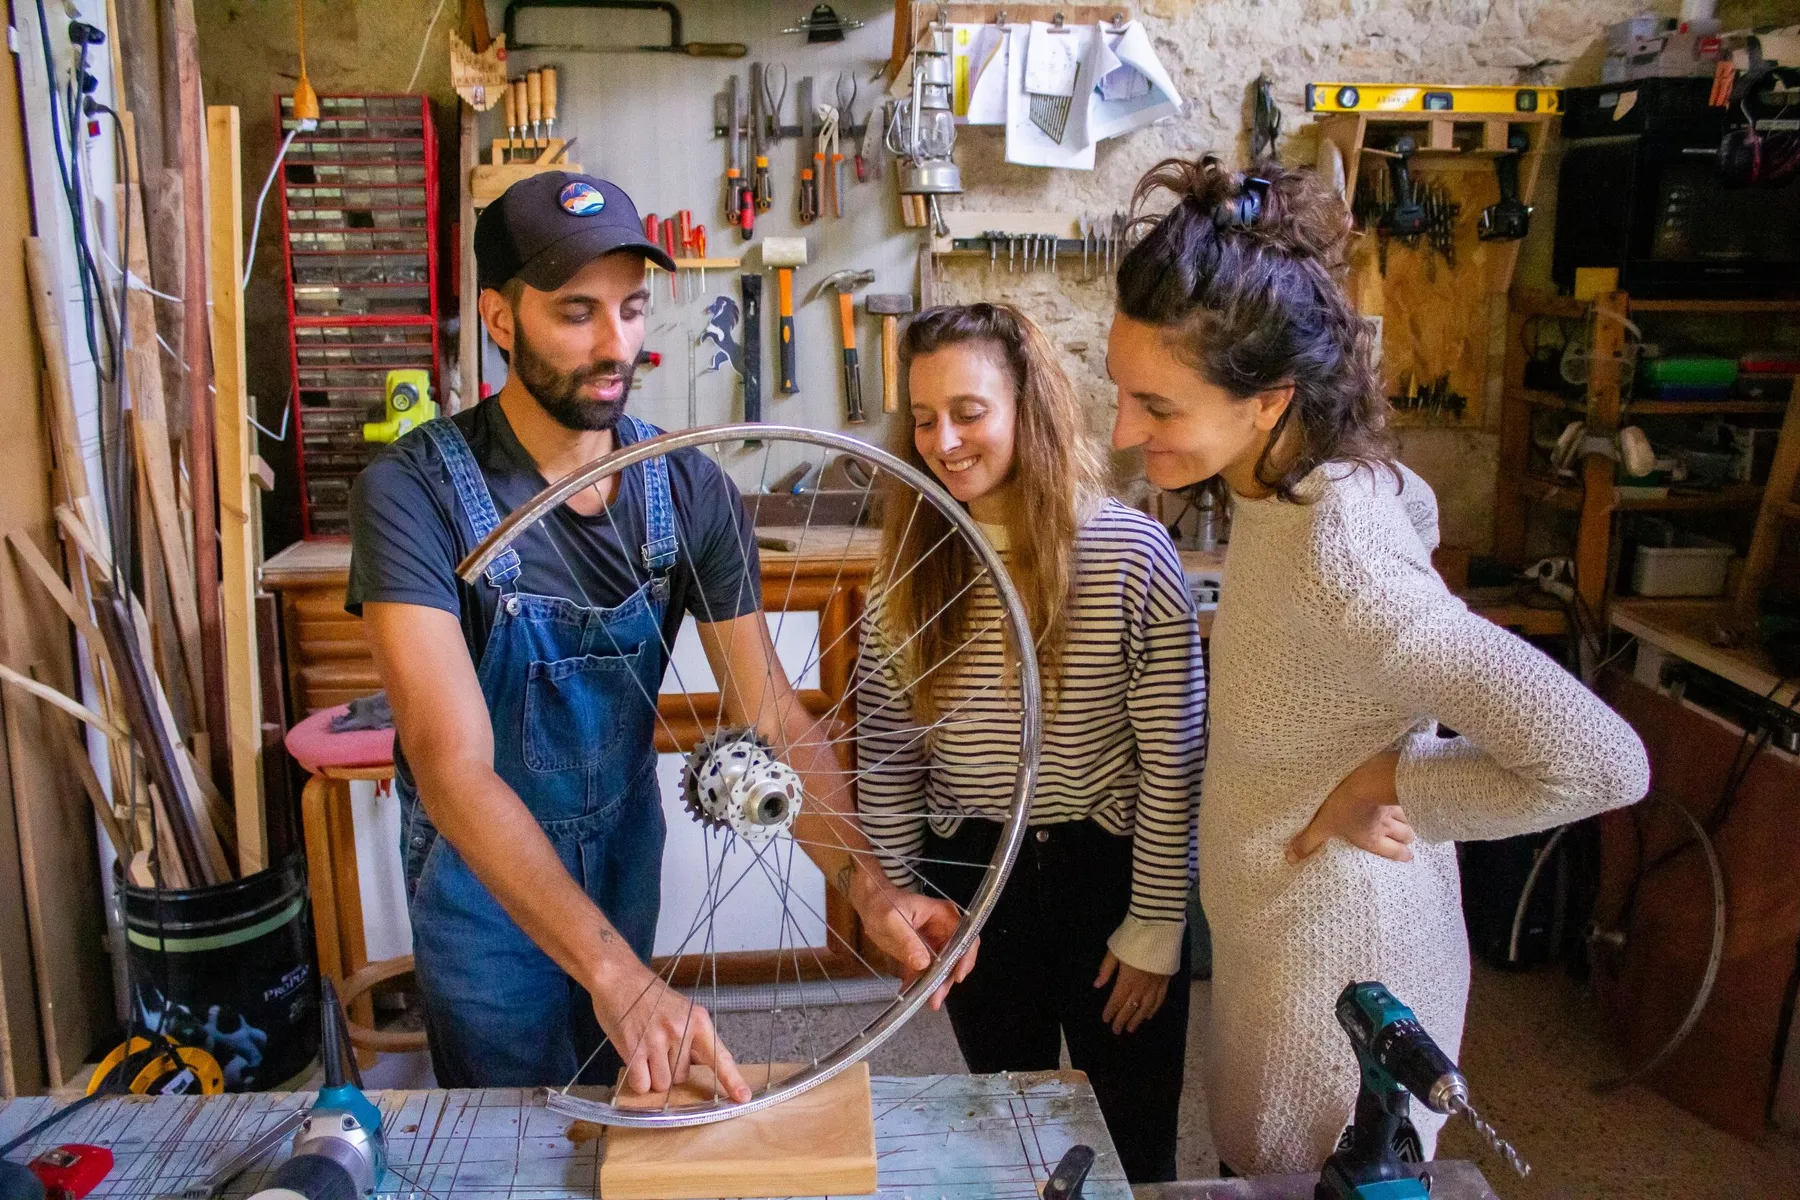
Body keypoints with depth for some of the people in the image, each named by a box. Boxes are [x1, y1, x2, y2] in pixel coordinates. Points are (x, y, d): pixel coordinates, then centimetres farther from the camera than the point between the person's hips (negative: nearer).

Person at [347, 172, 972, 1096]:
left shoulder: (691, 491, -15)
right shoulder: (414, 494, -28)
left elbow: (772, 716, -16)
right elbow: (455, 766, -36)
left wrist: (870, 891, -30)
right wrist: (615, 973, -45)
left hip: (623, 842, 4)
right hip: (483, 876, -4)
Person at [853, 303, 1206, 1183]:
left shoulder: (1130, 552, -16)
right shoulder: (910, 564, -6)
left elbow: (1173, 758, -12)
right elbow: (886, 753, 1)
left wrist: (1156, 923, -9)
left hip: (1108, 869, -2)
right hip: (970, 876, 3)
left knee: (1131, 1142, 15)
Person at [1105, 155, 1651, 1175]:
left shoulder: (1337, 561, -34)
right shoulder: (1326, 471, -8)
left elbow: (1600, 761, -36)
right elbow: (1414, 512, 17)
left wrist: (1392, 781, -22)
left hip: (1337, 973, -8)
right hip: (1279, 938, 8)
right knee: (1255, 1166, 28)